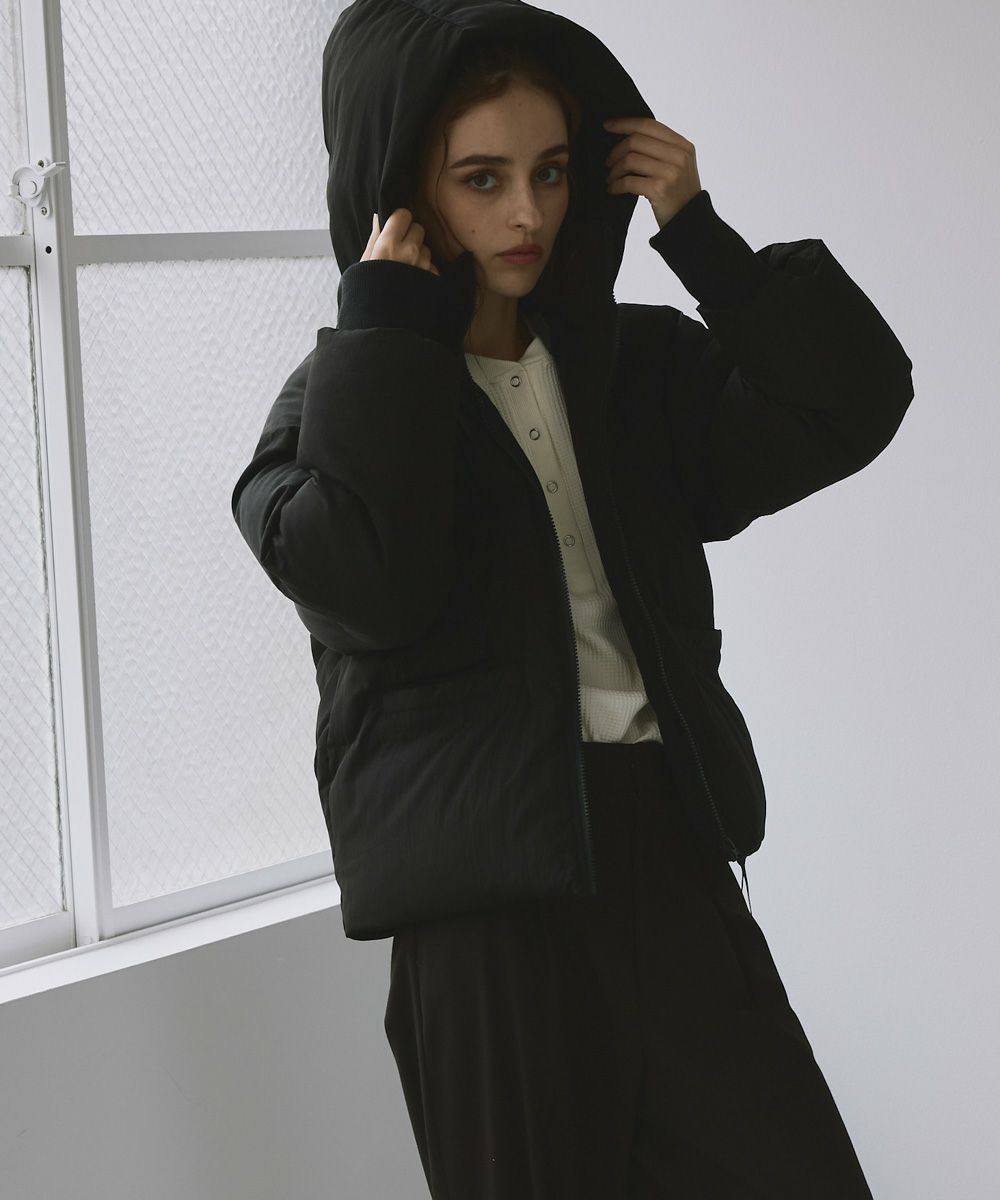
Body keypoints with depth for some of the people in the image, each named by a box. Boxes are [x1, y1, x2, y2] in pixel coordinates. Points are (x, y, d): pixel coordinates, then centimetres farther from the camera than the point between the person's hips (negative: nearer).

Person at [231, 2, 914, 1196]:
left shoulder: (637, 363, 12)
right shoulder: (344, 400, 0)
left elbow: (845, 407, 2)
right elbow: (362, 582, -22)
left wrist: (702, 236, -1)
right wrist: (385, 324, -12)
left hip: (668, 849, 4)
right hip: (489, 894, -3)